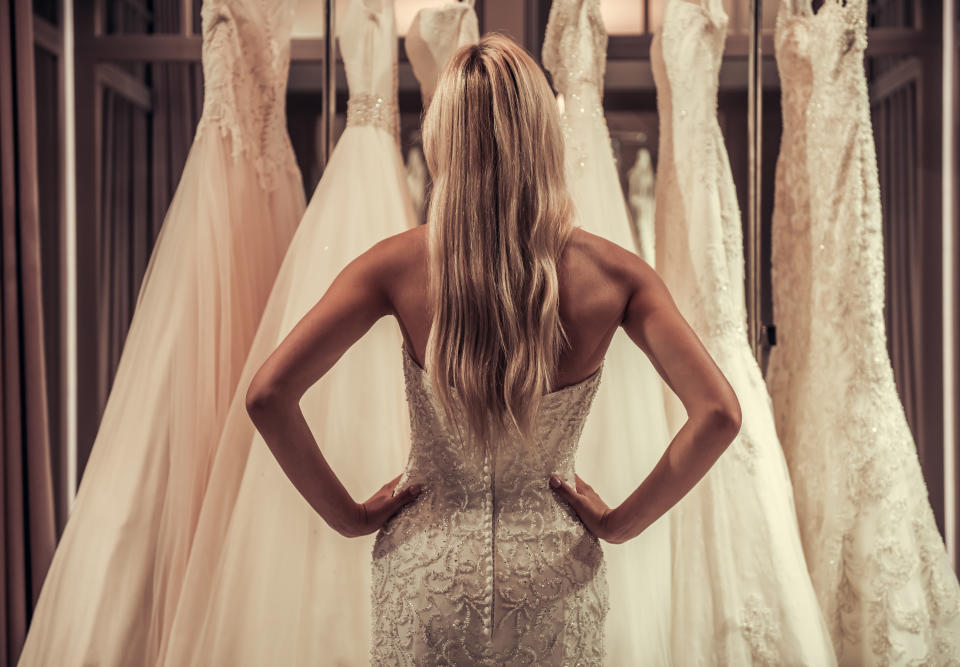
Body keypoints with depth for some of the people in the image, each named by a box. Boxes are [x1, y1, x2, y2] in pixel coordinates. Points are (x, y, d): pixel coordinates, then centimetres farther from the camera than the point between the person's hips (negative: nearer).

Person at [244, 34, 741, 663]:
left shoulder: (401, 264, -14)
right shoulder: (612, 273, -13)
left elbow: (267, 395, -17)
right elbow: (719, 413, -18)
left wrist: (348, 514, -5)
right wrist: (621, 522, -6)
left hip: (427, 582, 0)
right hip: (552, 589, 1)